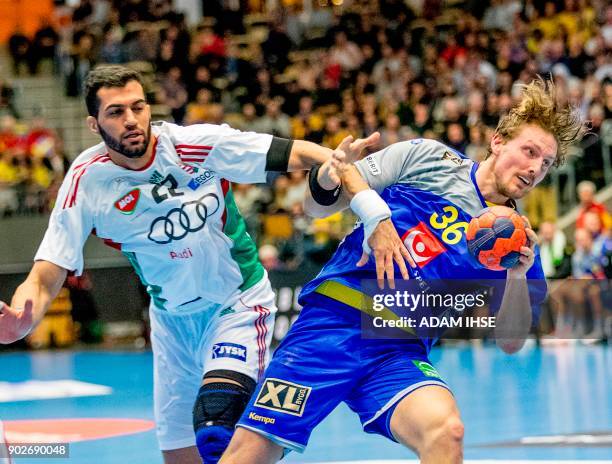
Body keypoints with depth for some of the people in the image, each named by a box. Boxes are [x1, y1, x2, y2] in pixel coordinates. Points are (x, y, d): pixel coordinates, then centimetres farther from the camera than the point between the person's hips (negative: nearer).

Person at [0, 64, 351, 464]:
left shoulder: (198, 144, -21)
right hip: (173, 319, 3)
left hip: (239, 306, -3)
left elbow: (301, 154, -19)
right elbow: (45, 279, -20)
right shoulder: (87, 181, -17)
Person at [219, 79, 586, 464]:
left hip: (400, 352, 1)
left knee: (446, 431, -33)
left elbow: (510, 343, 8)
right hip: (332, 318, -1)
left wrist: (518, 275, -8)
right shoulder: (426, 157, 9)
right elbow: (317, 207, 9)